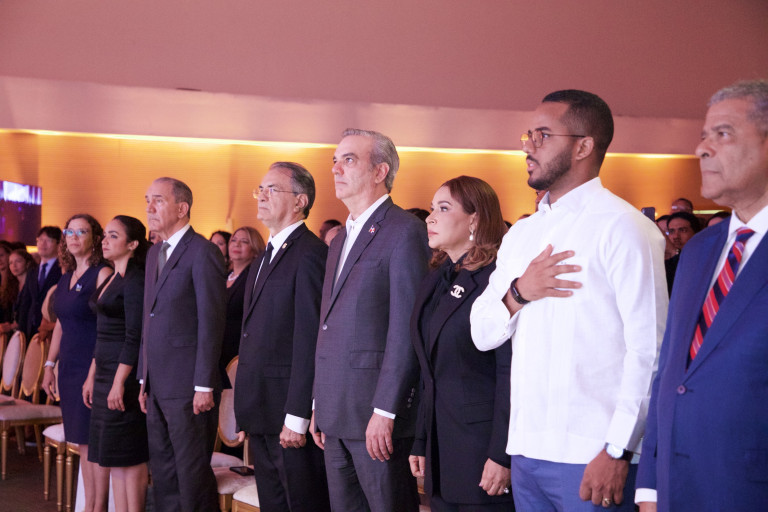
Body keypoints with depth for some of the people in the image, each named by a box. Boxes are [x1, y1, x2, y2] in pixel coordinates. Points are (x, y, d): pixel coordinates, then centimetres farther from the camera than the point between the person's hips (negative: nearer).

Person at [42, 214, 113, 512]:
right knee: (83, 442, 10)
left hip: (93, 365, -7)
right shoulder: (67, 277, 14)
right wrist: (49, 365, 17)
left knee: (96, 440, -3)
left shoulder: (102, 274, -9)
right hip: (69, 367, 7)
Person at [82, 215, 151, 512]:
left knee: (129, 457, -3)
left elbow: (134, 336, -18)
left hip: (125, 375, -9)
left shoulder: (135, 280, -12)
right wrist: (92, 376, 18)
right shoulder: (112, 279, 16)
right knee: (114, 457, 11)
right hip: (105, 374, 9)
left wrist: (119, 382, -21)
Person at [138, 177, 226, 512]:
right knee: (162, 472, 14)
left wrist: (204, 386, -17)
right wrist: (144, 378, 15)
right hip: (158, 385, 8)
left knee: (193, 473, -1)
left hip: (188, 386, -8)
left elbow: (211, 323, -15)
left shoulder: (203, 252, -11)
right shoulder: (154, 253, 16)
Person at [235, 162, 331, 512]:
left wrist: (297, 417, -21)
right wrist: (245, 416, 14)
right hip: (262, 415, 9)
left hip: (292, 416, -9)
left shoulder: (310, 254, -14)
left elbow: (309, 340, -19)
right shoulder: (266, 258, 17)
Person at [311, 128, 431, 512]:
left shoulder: (404, 231, -9)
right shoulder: (340, 240, 18)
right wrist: (319, 405, 15)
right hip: (335, 415, 8)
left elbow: (405, 331, -16)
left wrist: (384, 411, -19)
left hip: (377, 414, -8)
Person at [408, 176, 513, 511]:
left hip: (483, 445, -7)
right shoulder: (434, 281, 13)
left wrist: (501, 454, -18)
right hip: (440, 451, 7)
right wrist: (421, 444, 14)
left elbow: (511, 371, -15)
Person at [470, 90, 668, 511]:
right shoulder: (521, 233, 14)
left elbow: (649, 349, -14)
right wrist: (518, 293, -7)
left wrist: (617, 452, -17)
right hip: (525, 449, 6)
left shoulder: (622, 227, -9)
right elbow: (482, 334, 12)